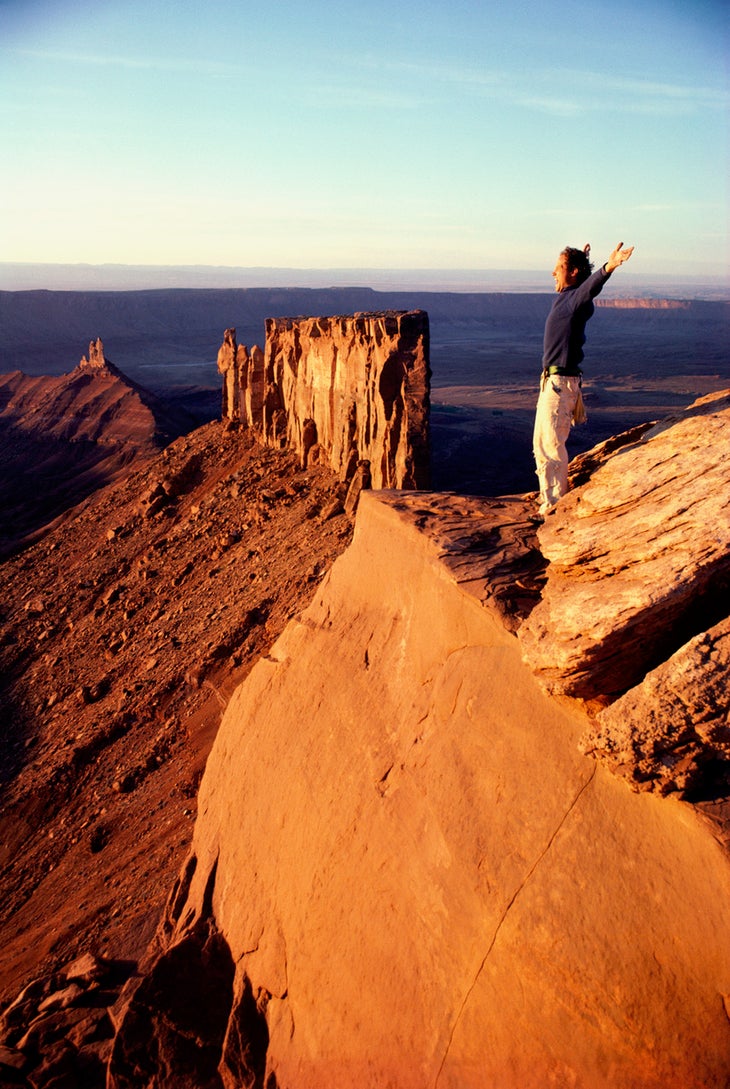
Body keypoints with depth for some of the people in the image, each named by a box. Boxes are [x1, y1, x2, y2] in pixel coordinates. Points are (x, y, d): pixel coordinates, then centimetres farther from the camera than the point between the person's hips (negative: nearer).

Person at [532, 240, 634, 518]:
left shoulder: (577, 298, -13)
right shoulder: (563, 298, 14)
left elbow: (590, 287, -36)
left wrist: (608, 267, -56)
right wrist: (580, 257, 52)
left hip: (561, 383, -10)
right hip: (550, 381, 10)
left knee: (553, 444, -7)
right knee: (540, 444, 15)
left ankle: (558, 503, 2)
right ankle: (548, 500, 25)